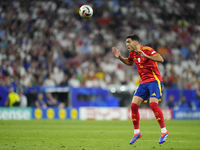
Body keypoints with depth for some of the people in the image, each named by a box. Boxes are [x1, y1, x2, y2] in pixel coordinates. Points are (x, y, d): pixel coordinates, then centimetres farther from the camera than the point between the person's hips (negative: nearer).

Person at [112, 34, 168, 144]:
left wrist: (146, 56, -35)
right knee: (133, 105, -3)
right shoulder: (132, 54, 9)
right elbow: (129, 62, 31)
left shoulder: (147, 50, -13)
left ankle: (164, 131, -13)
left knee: (153, 104, -23)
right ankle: (136, 132, 11)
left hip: (154, 80, -7)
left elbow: (160, 59, -24)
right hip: (144, 82, 7)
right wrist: (120, 57, 15)